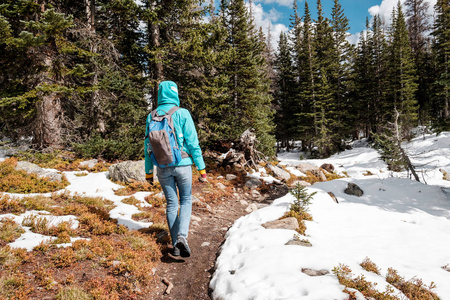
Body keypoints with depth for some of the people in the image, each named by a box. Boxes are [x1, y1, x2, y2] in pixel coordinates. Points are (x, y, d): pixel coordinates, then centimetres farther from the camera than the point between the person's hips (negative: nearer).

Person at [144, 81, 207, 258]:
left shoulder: (151, 117, 2)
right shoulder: (182, 114, -9)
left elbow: (148, 146, 6)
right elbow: (193, 143, -11)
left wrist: (148, 172, 14)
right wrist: (202, 168, -6)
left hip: (163, 168, 3)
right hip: (182, 165, -3)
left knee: (171, 204, 13)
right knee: (186, 201, 13)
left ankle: (175, 245, 18)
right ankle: (182, 236, -8)